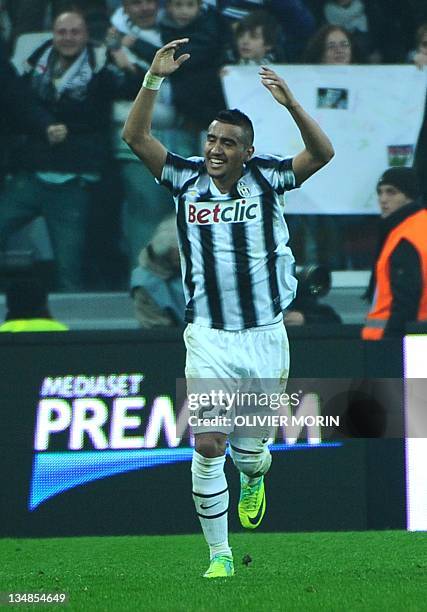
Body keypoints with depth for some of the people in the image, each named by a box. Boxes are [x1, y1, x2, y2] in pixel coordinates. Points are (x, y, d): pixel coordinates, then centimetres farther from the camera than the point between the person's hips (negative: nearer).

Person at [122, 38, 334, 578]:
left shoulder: (266, 178, -1)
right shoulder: (186, 179, 0)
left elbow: (322, 153, -14)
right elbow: (135, 136, -7)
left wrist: (290, 103, -28)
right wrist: (155, 78, -19)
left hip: (266, 336, 0)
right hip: (208, 338, 0)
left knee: (250, 448, 11)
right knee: (207, 447, -7)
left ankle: (253, 478, 50)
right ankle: (219, 557, 7)